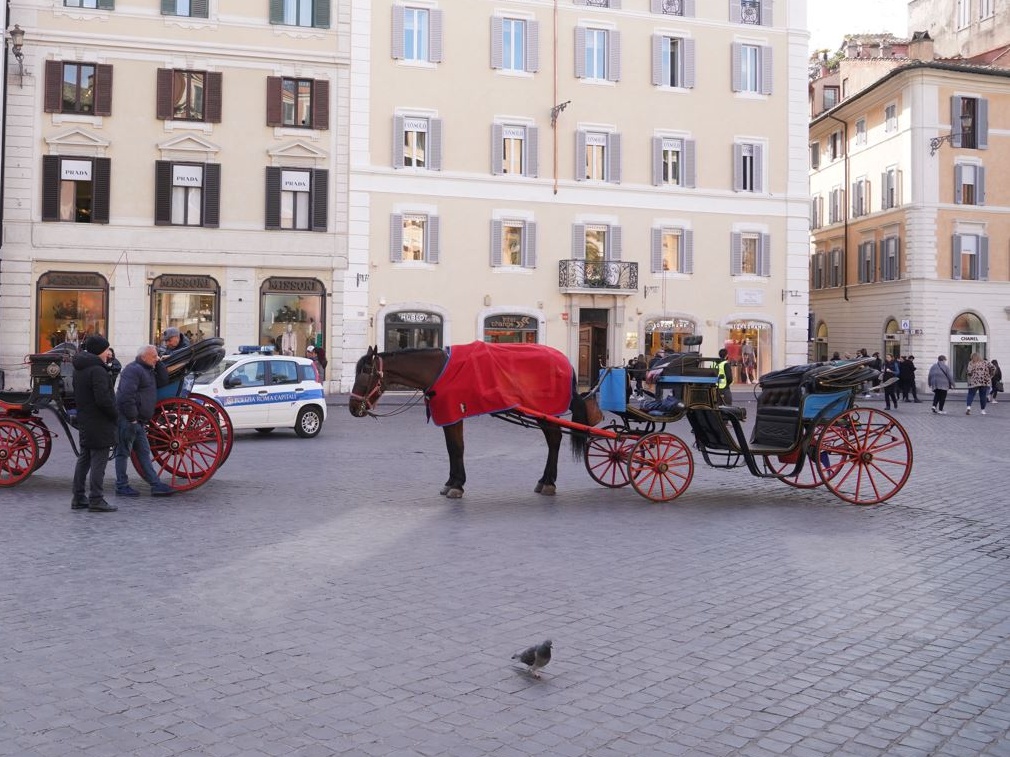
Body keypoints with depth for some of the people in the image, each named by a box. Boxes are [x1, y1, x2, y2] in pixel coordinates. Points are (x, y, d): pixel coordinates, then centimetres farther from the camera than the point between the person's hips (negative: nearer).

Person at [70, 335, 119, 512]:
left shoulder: (79, 369, 12)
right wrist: (115, 414, -11)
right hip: (99, 423, -10)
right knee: (99, 460, -5)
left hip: (84, 421, 10)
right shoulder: (97, 370, -19)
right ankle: (96, 500, -3)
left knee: (84, 458, 16)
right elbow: (103, 399, -25)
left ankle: (78, 498, 21)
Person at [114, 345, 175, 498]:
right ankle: (122, 487, 6)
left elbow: (164, 380, 17)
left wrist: (158, 364, 6)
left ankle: (156, 485, 12)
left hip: (138, 421, 10)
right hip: (127, 419, -10)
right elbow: (126, 396, -23)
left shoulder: (149, 371, 18)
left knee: (144, 452, 10)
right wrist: (132, 418, -21)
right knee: (123, 452, -1)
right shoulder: (133, 370, -14)